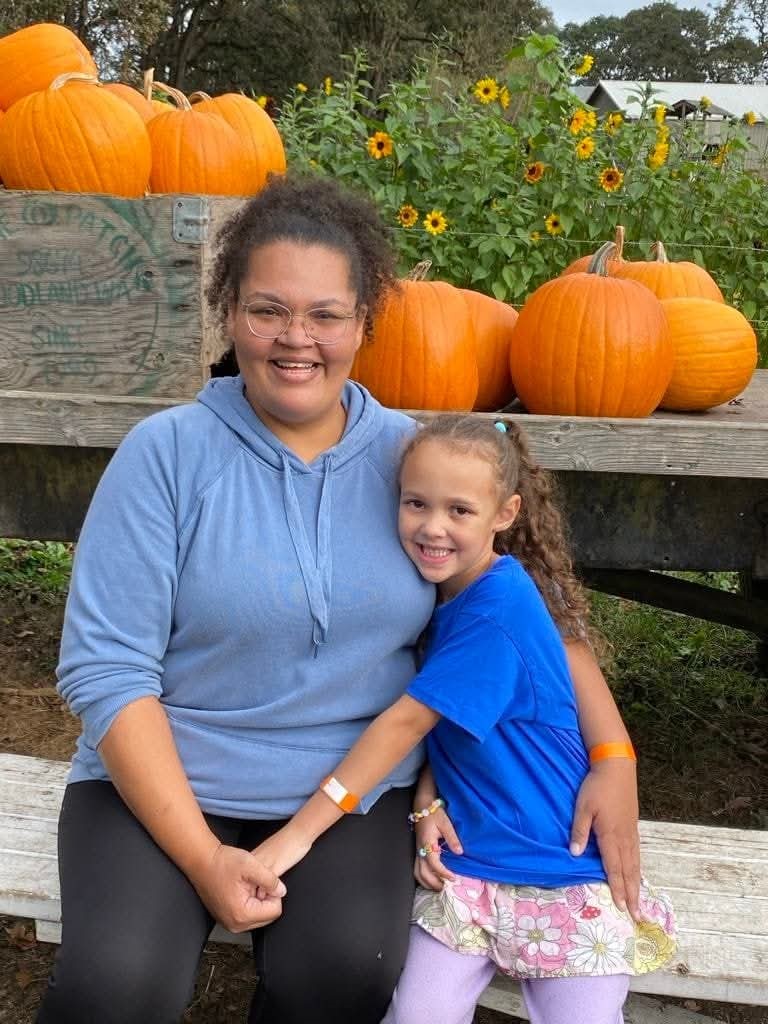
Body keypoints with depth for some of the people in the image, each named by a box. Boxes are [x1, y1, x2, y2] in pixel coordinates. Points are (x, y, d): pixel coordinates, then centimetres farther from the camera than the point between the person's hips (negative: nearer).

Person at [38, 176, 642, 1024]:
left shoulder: (409, 456, 0)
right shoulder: (167, 452, -8)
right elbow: (105, 670, -10)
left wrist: (613, 758, -6)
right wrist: (202, 858, -16)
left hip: (354, 787, 2)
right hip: (167, 780, -1)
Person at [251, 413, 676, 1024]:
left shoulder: (498, 608, -23)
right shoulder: (442, 591, 1)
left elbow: (405, 721, -23)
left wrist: (300, 830, -20)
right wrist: (426, 802, -13)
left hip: (564, 865, -5)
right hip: (466, 859, 6)